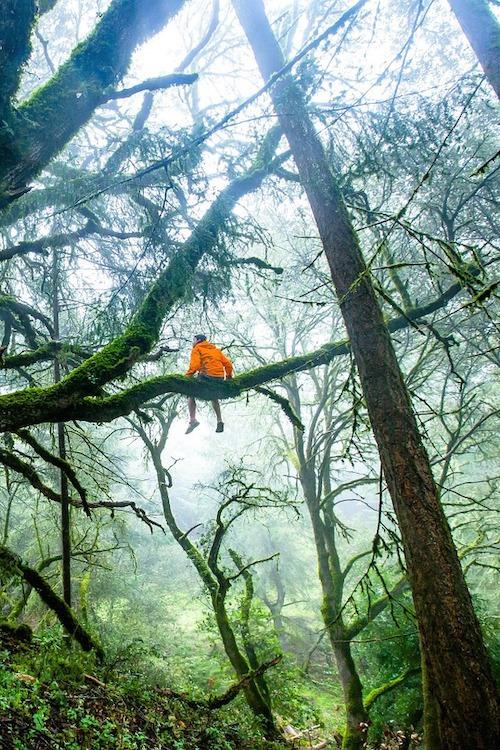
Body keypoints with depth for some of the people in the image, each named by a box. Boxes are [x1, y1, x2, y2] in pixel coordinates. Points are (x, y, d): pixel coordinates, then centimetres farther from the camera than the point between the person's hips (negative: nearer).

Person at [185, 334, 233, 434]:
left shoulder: (197, 348, 10)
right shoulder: (216, 349, 27)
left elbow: (195, 365, -10)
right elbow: (228, 364, 19)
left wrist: (187, 376, -8)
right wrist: (229, 377, 28)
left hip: (206, 376, -6)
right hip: (219, 378, 6)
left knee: (191, 394, 9)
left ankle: (192, 419, -9)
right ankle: (219, 421, 23)